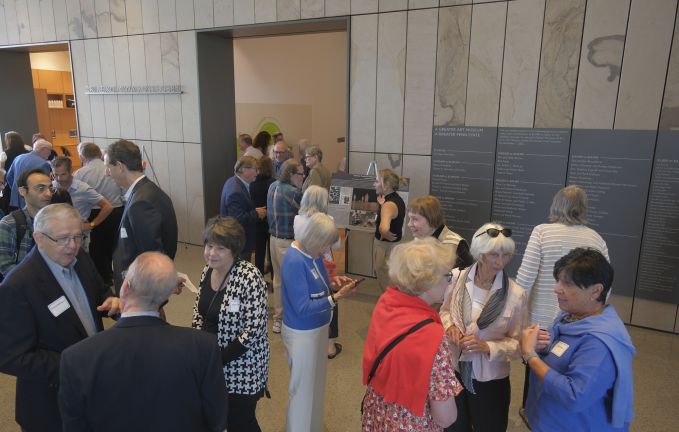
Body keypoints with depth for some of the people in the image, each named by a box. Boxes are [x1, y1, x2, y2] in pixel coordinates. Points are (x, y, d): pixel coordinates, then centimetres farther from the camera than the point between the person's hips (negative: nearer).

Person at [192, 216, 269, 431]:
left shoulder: (249, 277, -24)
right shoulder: (207, 271, -1)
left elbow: (254, 329, -23)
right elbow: (199, 309, 12)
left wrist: (219, 359, -19)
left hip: (240, 365, -6)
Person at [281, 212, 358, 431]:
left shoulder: (313, 253, -3)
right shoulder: (294, 261, -27)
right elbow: (303, 308, -28)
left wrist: (333, 283, -9)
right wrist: (336, 297, -29)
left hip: (317, 328, 9)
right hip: (302, 333, -8)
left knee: (316, 383, 25)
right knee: (303, 388, 11)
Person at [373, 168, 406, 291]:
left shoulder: (389, 205, -28)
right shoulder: (397, 199, 2)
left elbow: (384, 229, -45)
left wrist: (387, 237, -26)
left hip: (385, 245, -9)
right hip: (394, 244, 9)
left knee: (385, 282, 9)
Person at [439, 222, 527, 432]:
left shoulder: (516, 294, -18)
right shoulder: (457, 278, -11)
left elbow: (517, 343, -10)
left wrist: (487, 347, -25)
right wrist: (449, 325, -15)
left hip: (490, 380, -2)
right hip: (453, 372, 2)